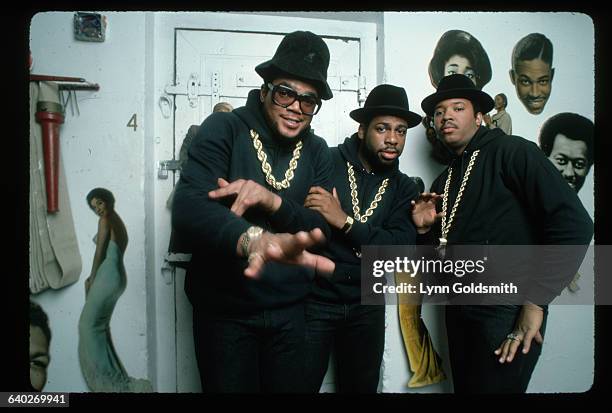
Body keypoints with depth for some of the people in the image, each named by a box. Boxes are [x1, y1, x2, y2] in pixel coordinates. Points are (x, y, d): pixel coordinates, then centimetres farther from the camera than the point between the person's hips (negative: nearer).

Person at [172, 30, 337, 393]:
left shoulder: (317, 151, 3)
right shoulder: (223, 129, -10)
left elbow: (322, 227, -5)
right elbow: (188, 208, -25)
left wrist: (272, 200, -24)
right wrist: (252, 239, -46)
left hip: (289, 311, 4)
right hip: (224, 311, -3)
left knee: (289, 388, 18)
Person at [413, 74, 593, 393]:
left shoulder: (511, 152, -8)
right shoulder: (444, 181, 12)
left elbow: (574, 225, -18)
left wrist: (535, 301, -18)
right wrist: (424, 228, -3)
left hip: (508, 315, -7)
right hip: (459, 313, 7)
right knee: (465, 387, 18)